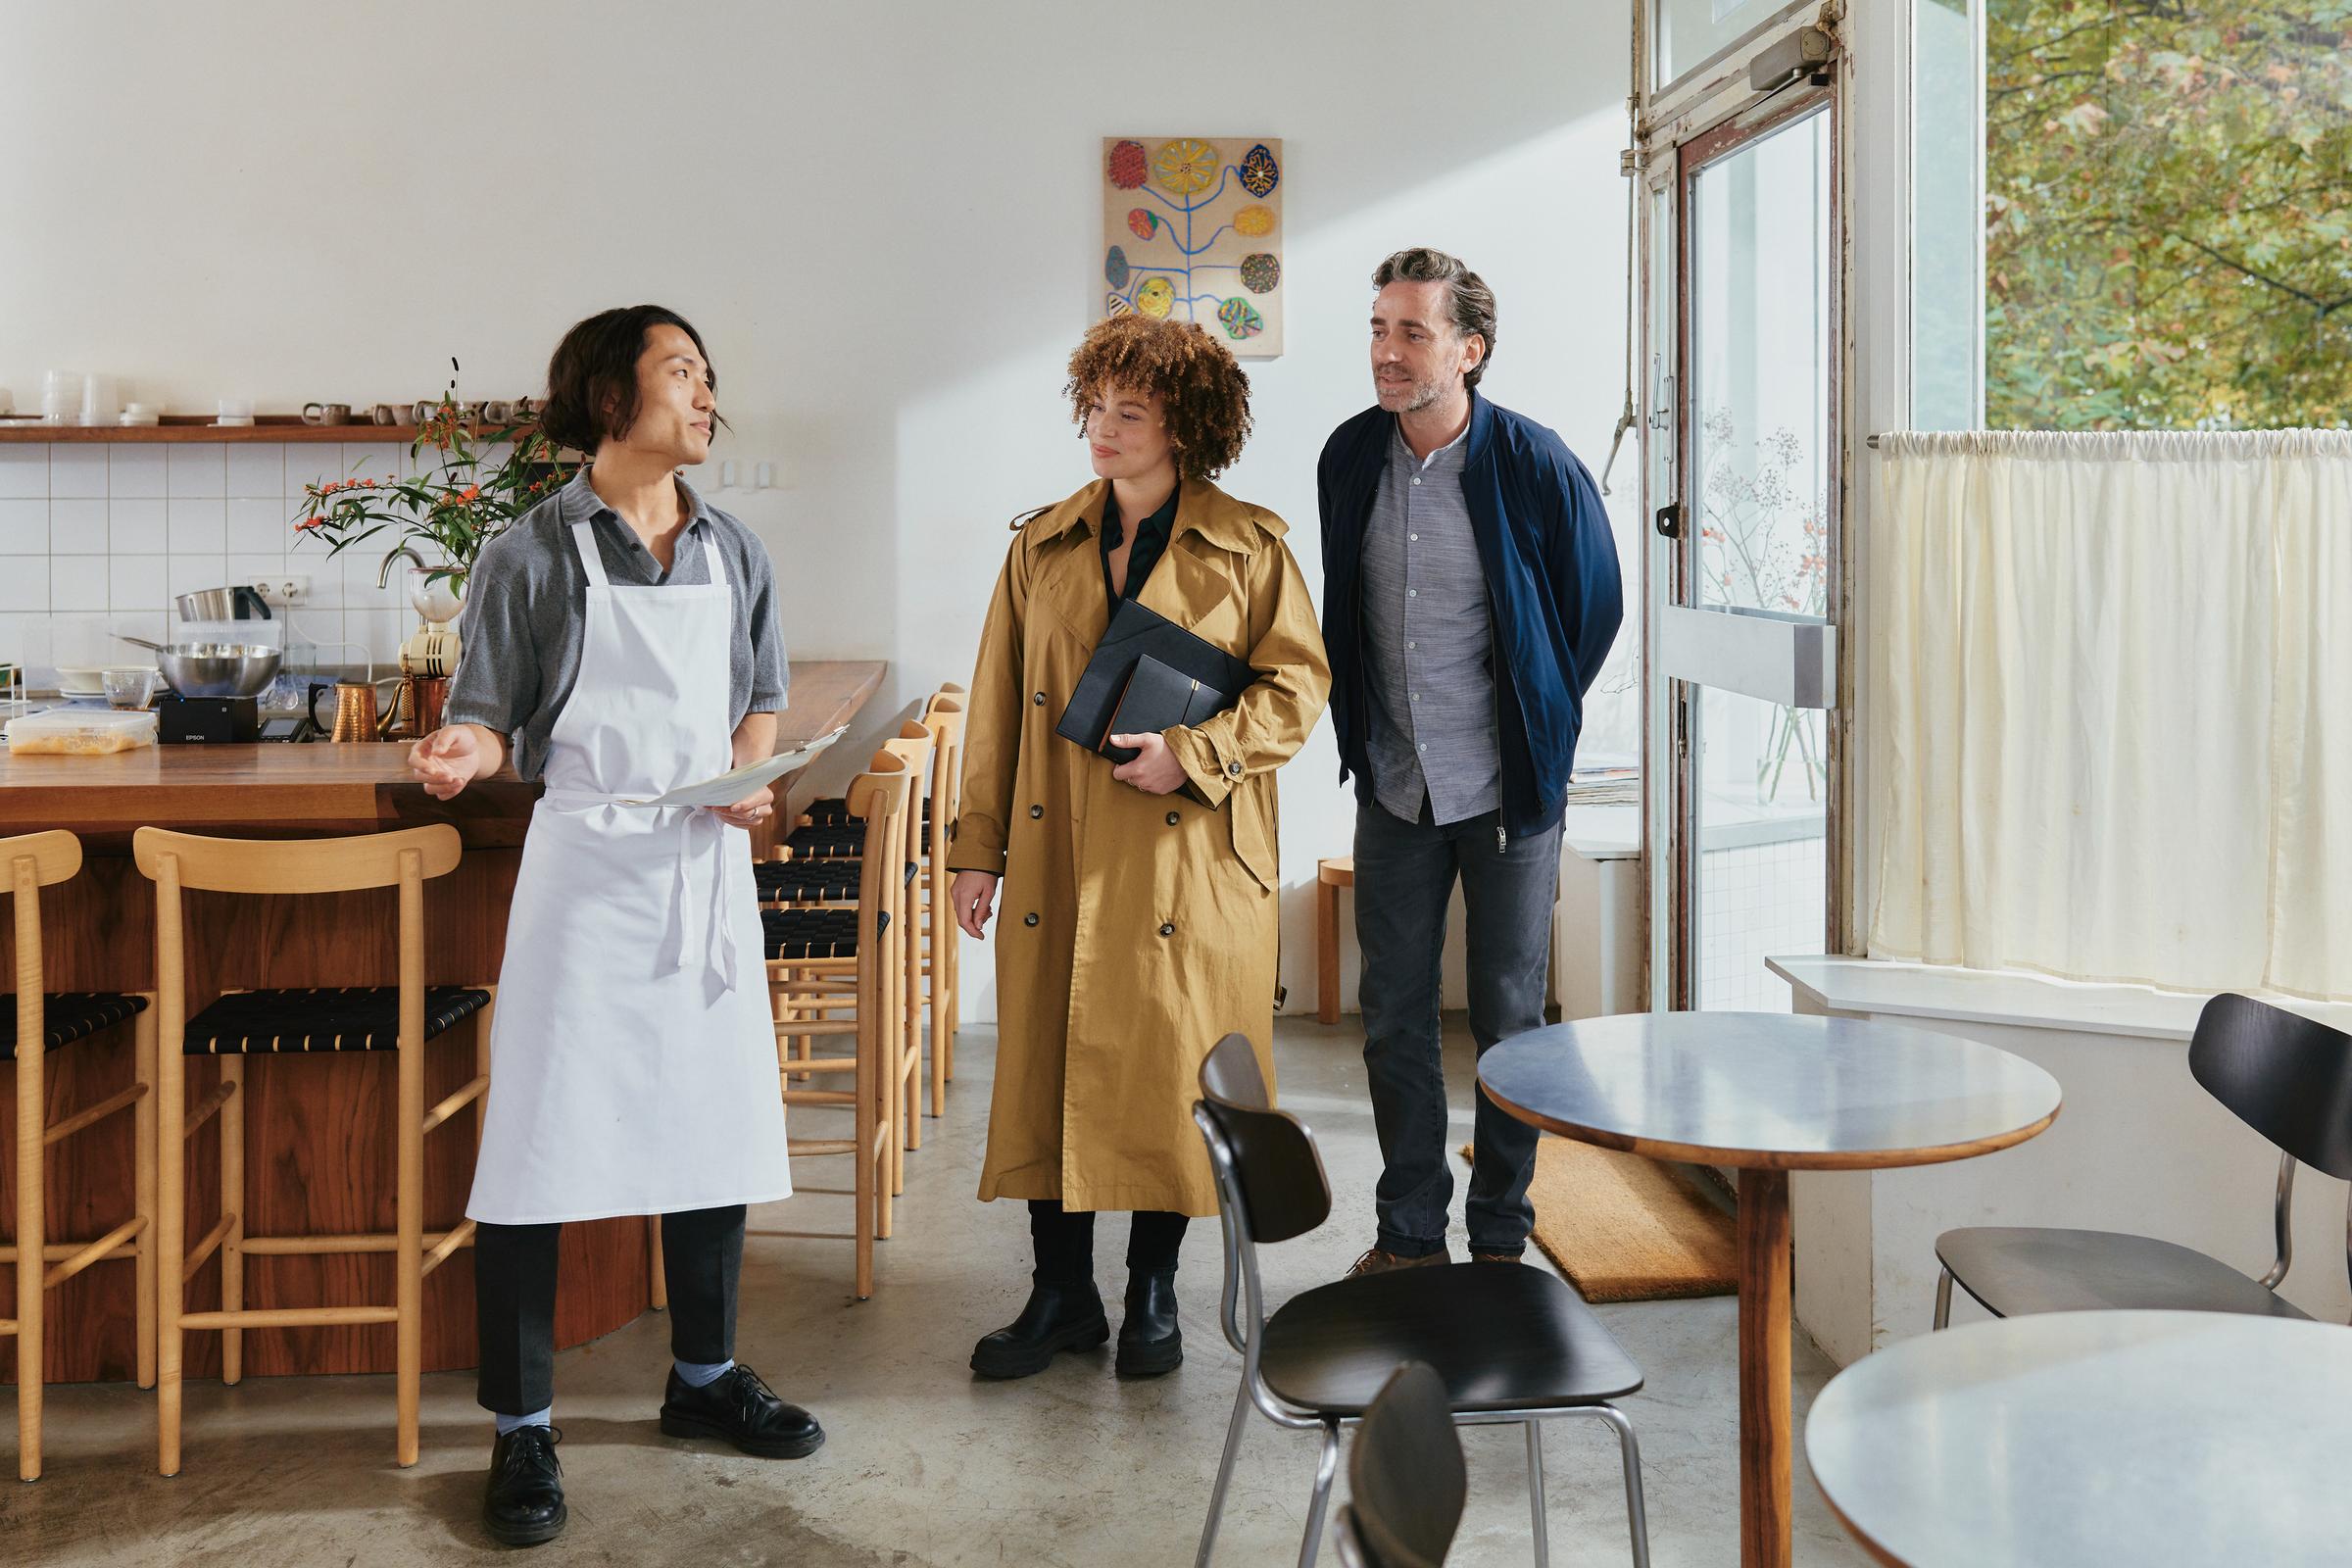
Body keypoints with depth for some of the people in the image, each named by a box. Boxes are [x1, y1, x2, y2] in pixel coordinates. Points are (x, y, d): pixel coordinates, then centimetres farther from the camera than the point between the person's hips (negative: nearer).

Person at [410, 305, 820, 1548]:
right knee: (539, 1141, -2)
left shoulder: (731, 553, 9)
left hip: (708, 863, 5)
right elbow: (493, 720, -3)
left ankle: (703, 1376, 31)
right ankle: (521, 1428, 11)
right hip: (585, 866, -5)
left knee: (713, 1122, 12)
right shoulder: (533, 554, -6)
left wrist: (747, 780, -2)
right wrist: (462, 752, -25)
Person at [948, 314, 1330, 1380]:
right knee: (1049, 1064, 5)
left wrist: (1190, 755, -14)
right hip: (1059, 859, 3)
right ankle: (1060, 1292, 20)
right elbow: (997, 707, 10)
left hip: (1191, 862, -2)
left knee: (1170, 1071, 4)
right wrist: (979, 849, 6)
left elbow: (1297, 685, -1)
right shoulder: (1043, 546, 10)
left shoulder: (1249, 548, 1)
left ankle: (1152, 1293, 22)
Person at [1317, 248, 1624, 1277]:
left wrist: (1539, 725, 7)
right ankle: (1409, 1235, 23)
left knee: (1509, 1018, 6)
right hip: (1392, 787, 4)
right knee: (1393, 1018, 9)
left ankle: (1500, 1240, 21)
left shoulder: (1533, 465, -13)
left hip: (1507, 788, -4)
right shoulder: (1349, 458, 0)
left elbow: (1597, 606, 2)